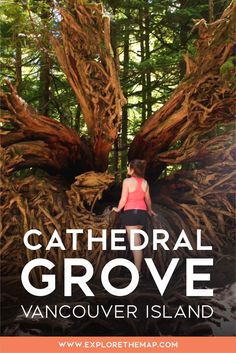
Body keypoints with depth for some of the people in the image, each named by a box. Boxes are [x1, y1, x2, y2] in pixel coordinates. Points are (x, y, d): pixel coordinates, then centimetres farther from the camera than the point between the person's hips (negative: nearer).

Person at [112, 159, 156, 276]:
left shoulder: (127, 181, -9)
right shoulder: (144, 182, 6)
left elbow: (123, 199, -11)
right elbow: (147, 199, 15)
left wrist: (118, 209, 8)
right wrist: (150, 210, 34)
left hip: (130, 212, -5)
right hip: (142, 212, 6)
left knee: (135, 242, -5)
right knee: (134, 238, 24)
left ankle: (138, 271, -3)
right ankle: (137, 264, 31)